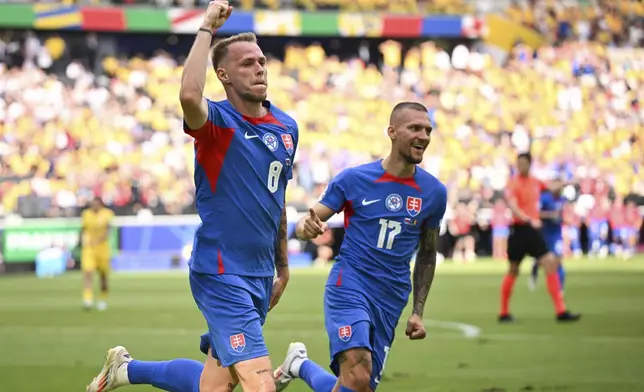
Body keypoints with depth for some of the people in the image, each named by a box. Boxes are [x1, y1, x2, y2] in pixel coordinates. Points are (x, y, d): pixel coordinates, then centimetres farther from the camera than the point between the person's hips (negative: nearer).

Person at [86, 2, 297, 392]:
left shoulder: (287, 127, 10)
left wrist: (282, 268, 25)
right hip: (222, 275, -8)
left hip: (261, 277, 8)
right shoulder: (217, 122, -12)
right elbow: (190, 96, -37)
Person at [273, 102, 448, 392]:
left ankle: (299, 366, 30)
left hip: (390, 302, 4)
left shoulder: (434, 193, 5)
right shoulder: (353, 179, -3)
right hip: (349, 287, -4)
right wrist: (307, 227, -25)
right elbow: (305, 224, 0)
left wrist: (418, 312, 13)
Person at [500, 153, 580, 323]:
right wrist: (529, 220, -36)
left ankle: (561, 311, -6)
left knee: (551, 264, -5)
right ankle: (504, 313, 17)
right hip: (519, 230, -6)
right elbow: (513, 207, -24)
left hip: (534, 230, 6)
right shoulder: (514, 183, -10)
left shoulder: (535, 182, 10)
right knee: (513, 270, 3)